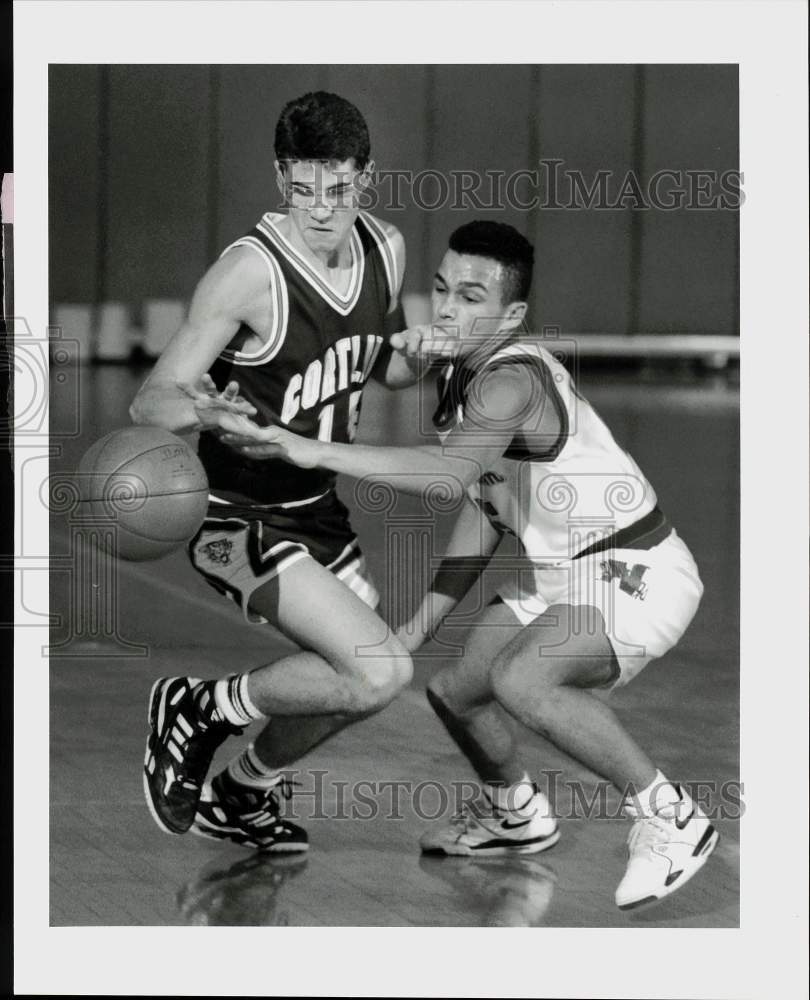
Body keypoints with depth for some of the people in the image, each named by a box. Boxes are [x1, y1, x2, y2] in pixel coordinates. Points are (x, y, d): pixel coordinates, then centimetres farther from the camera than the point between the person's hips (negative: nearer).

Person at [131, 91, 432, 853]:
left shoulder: (386, 249, -4)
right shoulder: (250, 271, -25)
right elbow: (149, 402, -25)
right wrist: (205, 411, -48)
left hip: (317, 506, 8)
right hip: (240, 520, -8)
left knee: (358, 675, 19)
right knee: (379, 672, -21)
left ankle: (242, 791, 43)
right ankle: (201, 711, 1)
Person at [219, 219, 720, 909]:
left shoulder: (513, 379, -26)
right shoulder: (459, 376, 4)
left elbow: (452, 471, -47)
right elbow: (480, 509, 15)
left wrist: (315, 452, -49)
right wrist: (422, 625, 11)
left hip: (638, 575, -10)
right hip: (557, 571, 10)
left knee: (520, 680, -30)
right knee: (454, 690, 12)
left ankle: (670, 821, -15)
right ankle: (517, 815, 41)